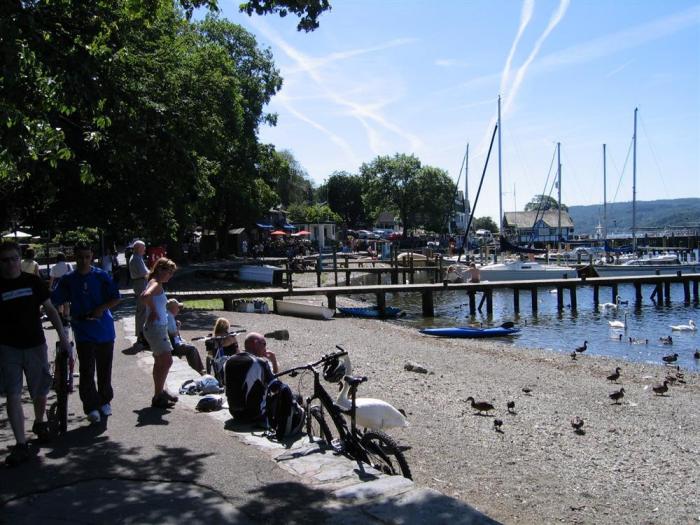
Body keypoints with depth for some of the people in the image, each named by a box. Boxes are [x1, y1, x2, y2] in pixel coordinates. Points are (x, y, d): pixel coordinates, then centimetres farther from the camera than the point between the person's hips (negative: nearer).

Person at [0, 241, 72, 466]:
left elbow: (50, 309, 8)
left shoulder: (33, 281, 2)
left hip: (35, 345, 2)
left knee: (40, 391, 12)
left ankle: (39, 424, 40)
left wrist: (62, 336, 2)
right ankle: (20, 444, -1)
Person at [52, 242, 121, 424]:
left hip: (104, 329, 0)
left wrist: (102, 308, -17)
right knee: (87, 371, -5)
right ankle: (92, 406, 4)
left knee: (104, 368, 11)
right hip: (83, 332, 0)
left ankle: (105, 401, 28)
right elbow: (53, 302, 4)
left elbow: (116, 298, -3)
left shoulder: (101, 276, -3)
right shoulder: (67, 280, 1)